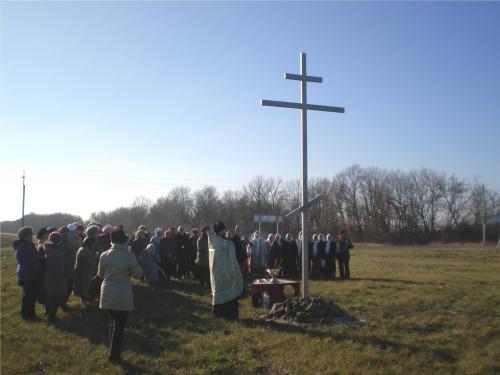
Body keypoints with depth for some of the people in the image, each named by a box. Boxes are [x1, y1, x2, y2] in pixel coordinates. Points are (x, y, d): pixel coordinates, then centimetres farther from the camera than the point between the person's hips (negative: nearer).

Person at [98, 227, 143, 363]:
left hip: (107, 294, 4)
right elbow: (138, 274, -6)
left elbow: (100, 273, 9)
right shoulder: (129, 256, -17)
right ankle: (114, 355, 16)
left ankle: (112, 350, 31)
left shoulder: (104, 255, -6)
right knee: (119, 325, 8)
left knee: (113, 322, 21)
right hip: (122, 296, -4)